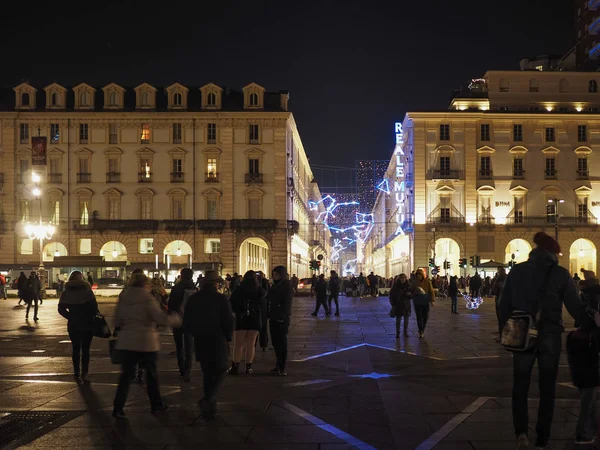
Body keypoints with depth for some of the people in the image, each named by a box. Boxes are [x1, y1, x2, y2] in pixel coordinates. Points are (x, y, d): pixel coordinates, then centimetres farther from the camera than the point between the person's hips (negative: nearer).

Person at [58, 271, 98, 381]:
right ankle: (84, 373, -1)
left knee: (76, 349, 13)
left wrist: (71, 317, 6)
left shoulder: (66, 293, 0)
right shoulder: (87, 291, -8)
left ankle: (77, 372, 14)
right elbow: (94, 307, -13)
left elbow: (61, 309, -4)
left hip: (73, 325, 2)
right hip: (87, 325, -2)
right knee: (85, 349, 6)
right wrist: (91, 317, 3)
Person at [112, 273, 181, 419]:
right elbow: (161, 318, -17)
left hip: (127, 341, 4)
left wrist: (119, 331, 21)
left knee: (127, 374, 5)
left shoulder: (123, 298, 4)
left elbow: (117, 320, 9)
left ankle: (118, 408, -2)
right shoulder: (147, 299, -13)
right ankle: (156, 403, 25)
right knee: (151, 373, 13)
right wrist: (176, 319, -3)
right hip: (146, 341, -4)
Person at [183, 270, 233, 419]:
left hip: (200, 342, 5)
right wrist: (228, 337, 3)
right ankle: (208, 399, -14)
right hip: (218, 341, -5)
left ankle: (210, 407, 18)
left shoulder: (193, 299, 3)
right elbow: (228, 321, -13)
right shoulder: (221, 299, -12)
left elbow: (186, 322, 6)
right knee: (220, 371, 7)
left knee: (207, 373, 14)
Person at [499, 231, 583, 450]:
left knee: (520, 387, 12)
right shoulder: (560, 274, -6)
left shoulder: (517, 271, 1)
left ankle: (521, 431, -7)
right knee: (547, 390, 12)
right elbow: (575, 306, -5)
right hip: (550, 336, -1)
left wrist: (504, 331, 12)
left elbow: (505, 304, 3)